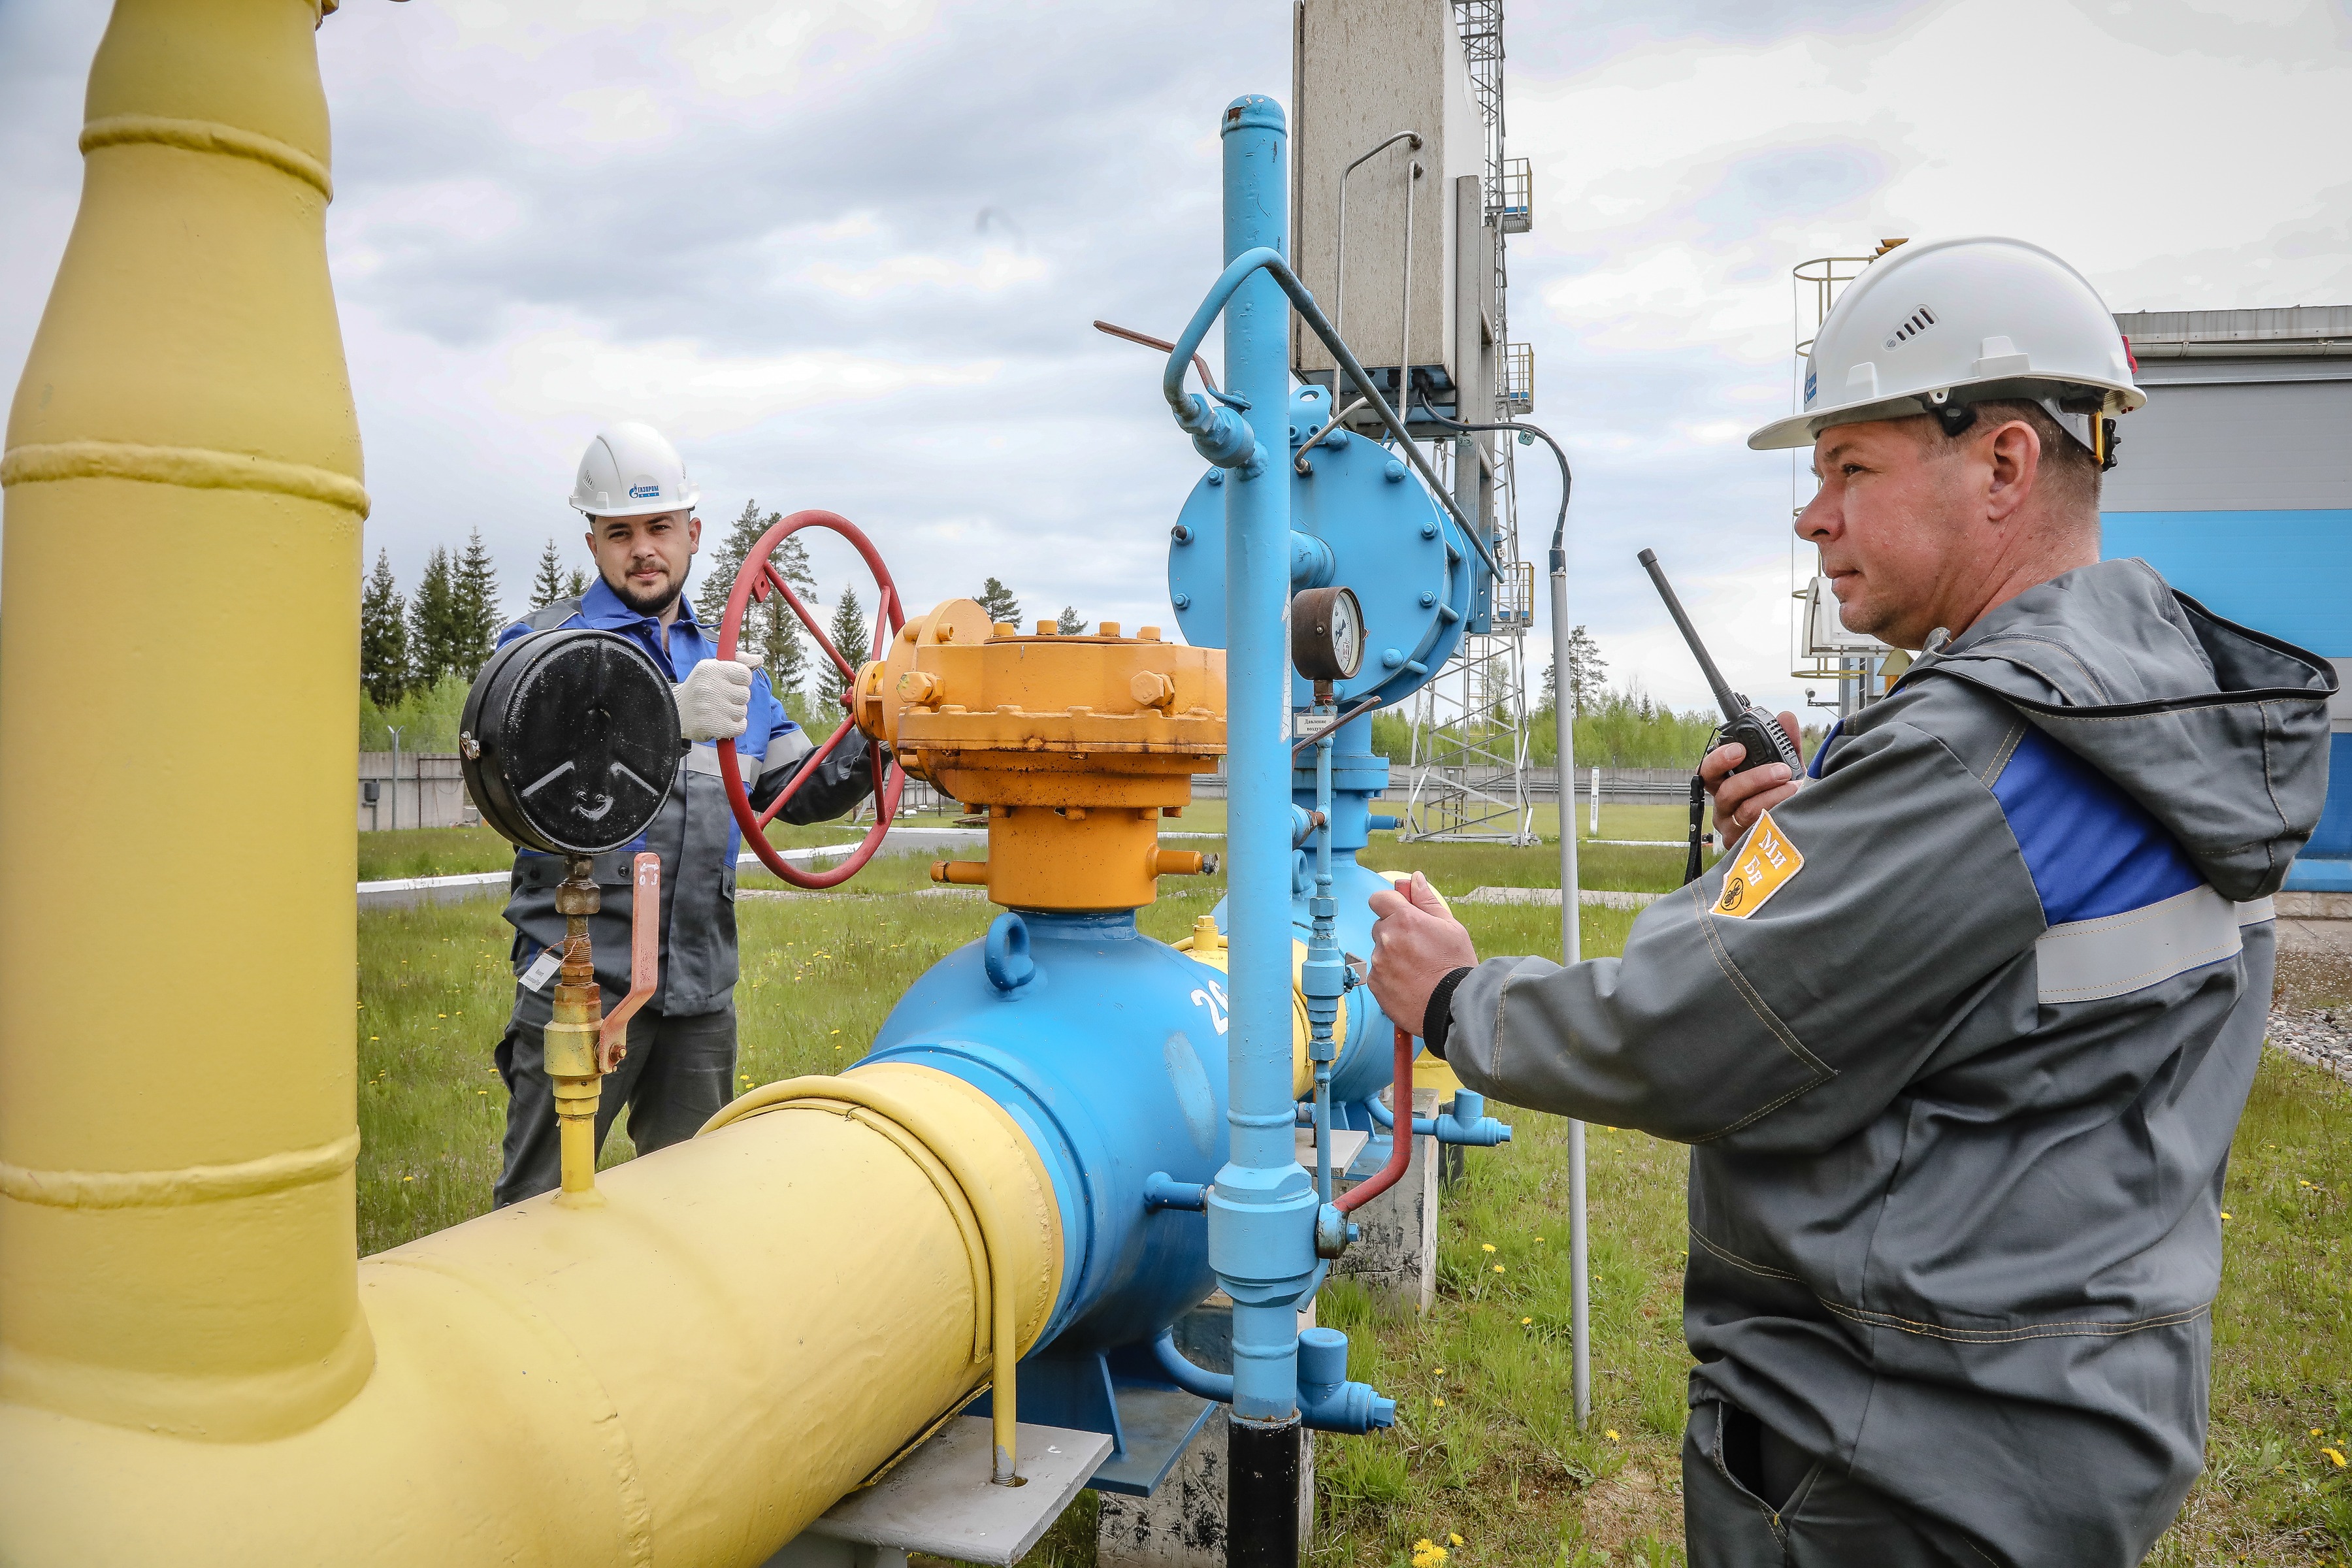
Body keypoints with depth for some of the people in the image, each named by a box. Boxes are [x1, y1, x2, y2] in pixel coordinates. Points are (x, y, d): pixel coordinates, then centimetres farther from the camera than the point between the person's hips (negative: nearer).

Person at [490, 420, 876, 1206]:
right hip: (582, 979, -5)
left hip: (702, 989, 5)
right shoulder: (546, 641, -1)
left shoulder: (727, 666, 17)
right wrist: (670, 715, -40)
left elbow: (802, 791, 18)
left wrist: (872, 737, -1)